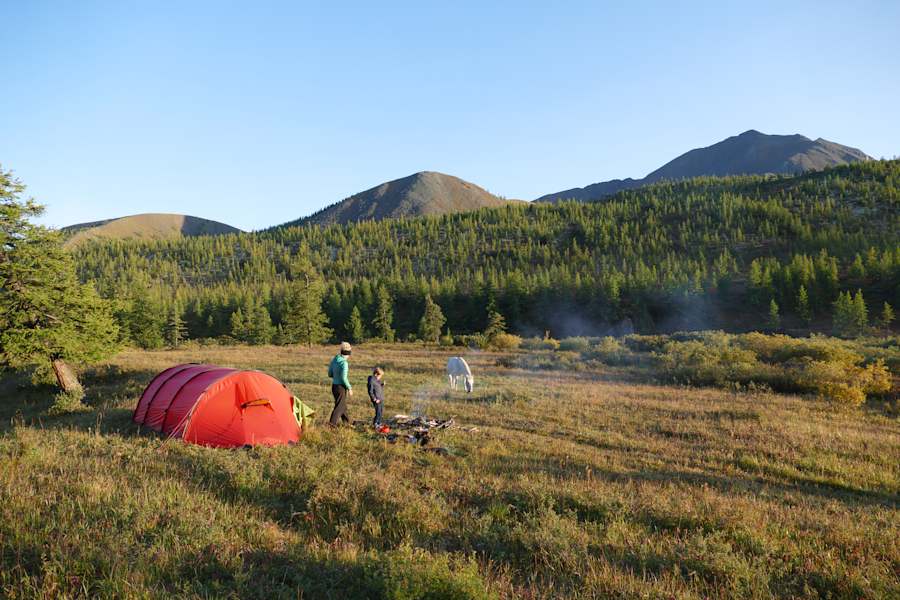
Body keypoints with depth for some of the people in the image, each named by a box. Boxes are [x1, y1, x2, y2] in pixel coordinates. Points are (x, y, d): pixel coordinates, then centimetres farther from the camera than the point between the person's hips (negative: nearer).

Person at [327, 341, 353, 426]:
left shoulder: (334, 360, 4)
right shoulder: (344, 363, -19)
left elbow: (330, 374, 12)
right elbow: (344, 378, -24)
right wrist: (350, 388, -15)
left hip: (334, 386, 8)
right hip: (341, 387, -8)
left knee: (343, 404, 21)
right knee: (339, 406, -2)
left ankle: (347, 421, 33)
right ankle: (332, 422, -10)